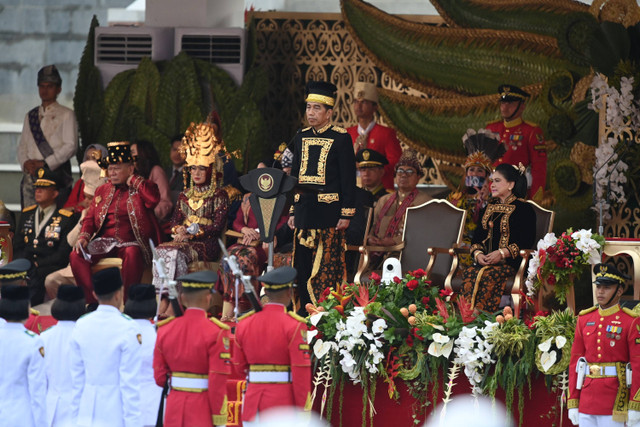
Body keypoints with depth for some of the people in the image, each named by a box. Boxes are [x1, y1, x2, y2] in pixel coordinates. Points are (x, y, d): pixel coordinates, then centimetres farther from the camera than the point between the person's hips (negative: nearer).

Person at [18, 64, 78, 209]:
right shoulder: (30, 116, 20)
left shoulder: (66, 115, 4)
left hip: (56, 173, -5)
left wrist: (46, 163, -13)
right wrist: (26, 163, -4)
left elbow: (70, 146, -6)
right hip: (31, 174, 5)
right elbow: (22, 146, 18)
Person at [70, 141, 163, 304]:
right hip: (103, 242, 4)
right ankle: (92, 301, -24)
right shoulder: (102, 191, 21)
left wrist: (133, 180, -4)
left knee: (132, 253, -39)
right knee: (76, 255, -21)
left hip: (129, 243, -4)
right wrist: (83, 237, -1)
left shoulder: (140, 189, 7)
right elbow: (90, 218, 19)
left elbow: (154, 199, -16)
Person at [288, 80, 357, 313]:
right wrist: (293, 211, 14)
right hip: (304, 210, 6)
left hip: (328, 210, -6)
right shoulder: (301, 138, 13)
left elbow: (348, 178, -5)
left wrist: (346, 214, -9)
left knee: (327, 267, -5)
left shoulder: (341, 138, -4)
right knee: (303, 266, 5)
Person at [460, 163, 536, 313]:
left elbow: (527, 241, -6)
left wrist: (502, 253, -17)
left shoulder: (524, 209, 2)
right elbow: (477, 237, 21)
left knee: (487, 275, -35)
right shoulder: (490, 208, 24)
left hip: (510, 262, -5)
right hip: (485, 261, 5)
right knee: (468, 273, -27)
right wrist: (477, 253, -1)